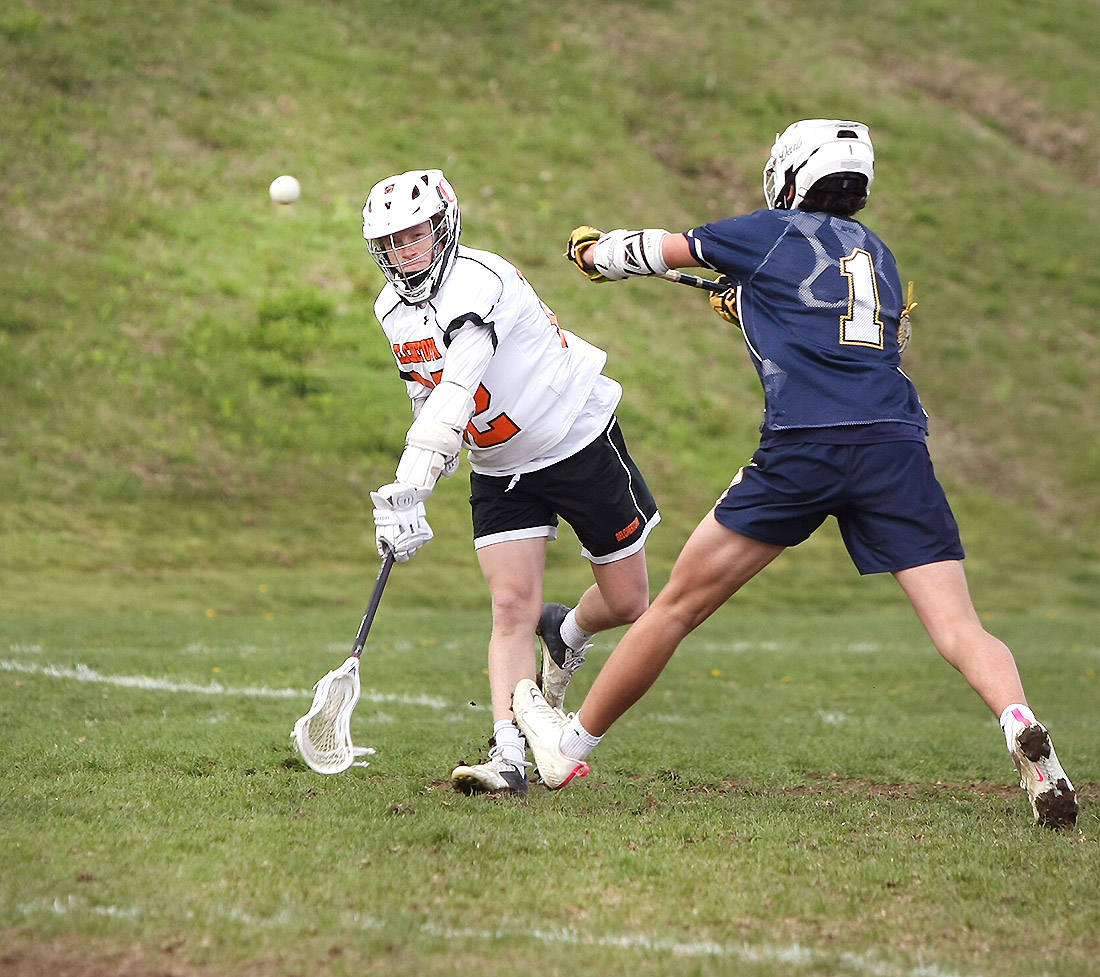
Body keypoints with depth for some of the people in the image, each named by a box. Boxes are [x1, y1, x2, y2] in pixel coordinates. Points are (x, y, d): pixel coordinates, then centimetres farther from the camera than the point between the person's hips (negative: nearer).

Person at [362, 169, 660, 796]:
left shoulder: (477, 281, -28)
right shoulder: (393, 309, -1)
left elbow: (453, 399, -38)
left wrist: (408, 492, -44)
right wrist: (405, 498, 12)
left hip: (580, 443, -5)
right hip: (501, 470, 5)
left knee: (628, 604, 6)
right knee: (513, 607, -11)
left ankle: (567, 633, 39)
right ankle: (510, 758, -16)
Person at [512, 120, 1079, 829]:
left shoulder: (771, 233, 13)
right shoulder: (878, 252, 26)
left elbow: (656, 252, 26)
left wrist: (594, 249, 46)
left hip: (804, 446, -3)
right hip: (897, 442, 3)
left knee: (680, 605, 8)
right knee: (957, 625, -4)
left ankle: (571, 746, 21)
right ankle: (1019, 724, -35)